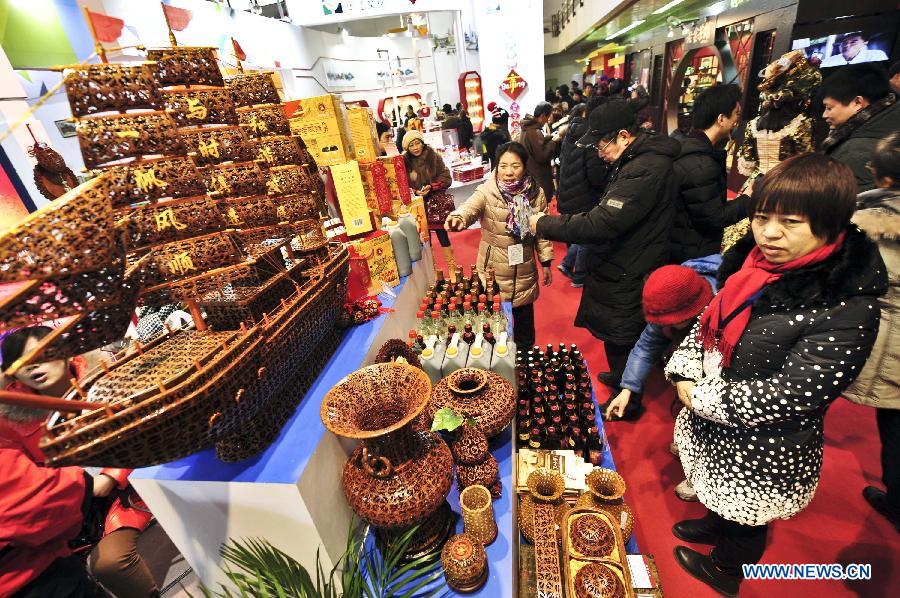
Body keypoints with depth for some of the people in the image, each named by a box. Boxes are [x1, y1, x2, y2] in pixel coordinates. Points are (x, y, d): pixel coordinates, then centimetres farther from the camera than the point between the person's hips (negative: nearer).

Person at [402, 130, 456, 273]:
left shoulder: (434, 157, -3)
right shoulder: (405, 162, 0)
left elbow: (446, 178, -4)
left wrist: (431, 187, -17)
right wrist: (415, 192, -15)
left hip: (436, 203, -2)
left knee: (442, 235, 2)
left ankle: (452, 269, 14)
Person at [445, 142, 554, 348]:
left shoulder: (535, 194, -3)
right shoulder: (486, 192, -12)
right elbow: (470, 208, -32)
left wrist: (546, 262, 6)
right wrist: (458, 217, -55)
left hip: (524, 269, 3)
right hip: (493, 269, -2)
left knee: (524, 315, 18)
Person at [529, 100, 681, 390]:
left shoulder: (645, 170, -25)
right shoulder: (636, 161, 8)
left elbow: (600, 225, -30)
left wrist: (543, 224, -22)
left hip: (627, 279, -9)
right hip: (622, 271, 9)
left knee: (620, 343, 8)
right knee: (615, 337, 26)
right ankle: (619, 378, 49)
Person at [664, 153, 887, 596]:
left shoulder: (848, 309, -28)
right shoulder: (757, 265, -7)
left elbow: (785, 397, -29)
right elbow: (708, 323, 2)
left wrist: (701, 396, -20)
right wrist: (685, 375, -11)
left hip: (766, 450, -5)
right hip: (715, 425, 6)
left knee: (745, 517, 24)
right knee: (722, 496, 33)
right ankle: (714, 526, 62)